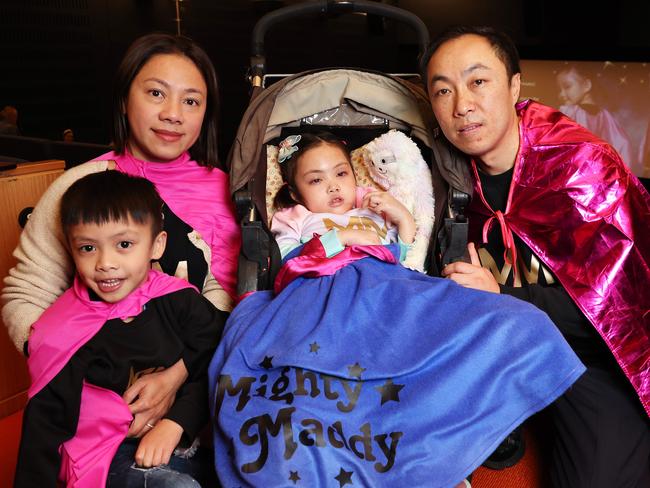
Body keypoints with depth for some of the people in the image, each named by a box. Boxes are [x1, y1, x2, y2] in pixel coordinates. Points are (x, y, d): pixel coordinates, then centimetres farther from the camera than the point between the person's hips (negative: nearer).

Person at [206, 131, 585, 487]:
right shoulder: (293, 221, 34)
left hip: (391, 291, 3)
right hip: (326, 297, -2)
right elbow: (287, 265, 15)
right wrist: (340, 237, 8)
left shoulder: (375, 213, 41)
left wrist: (402, 216, 20)